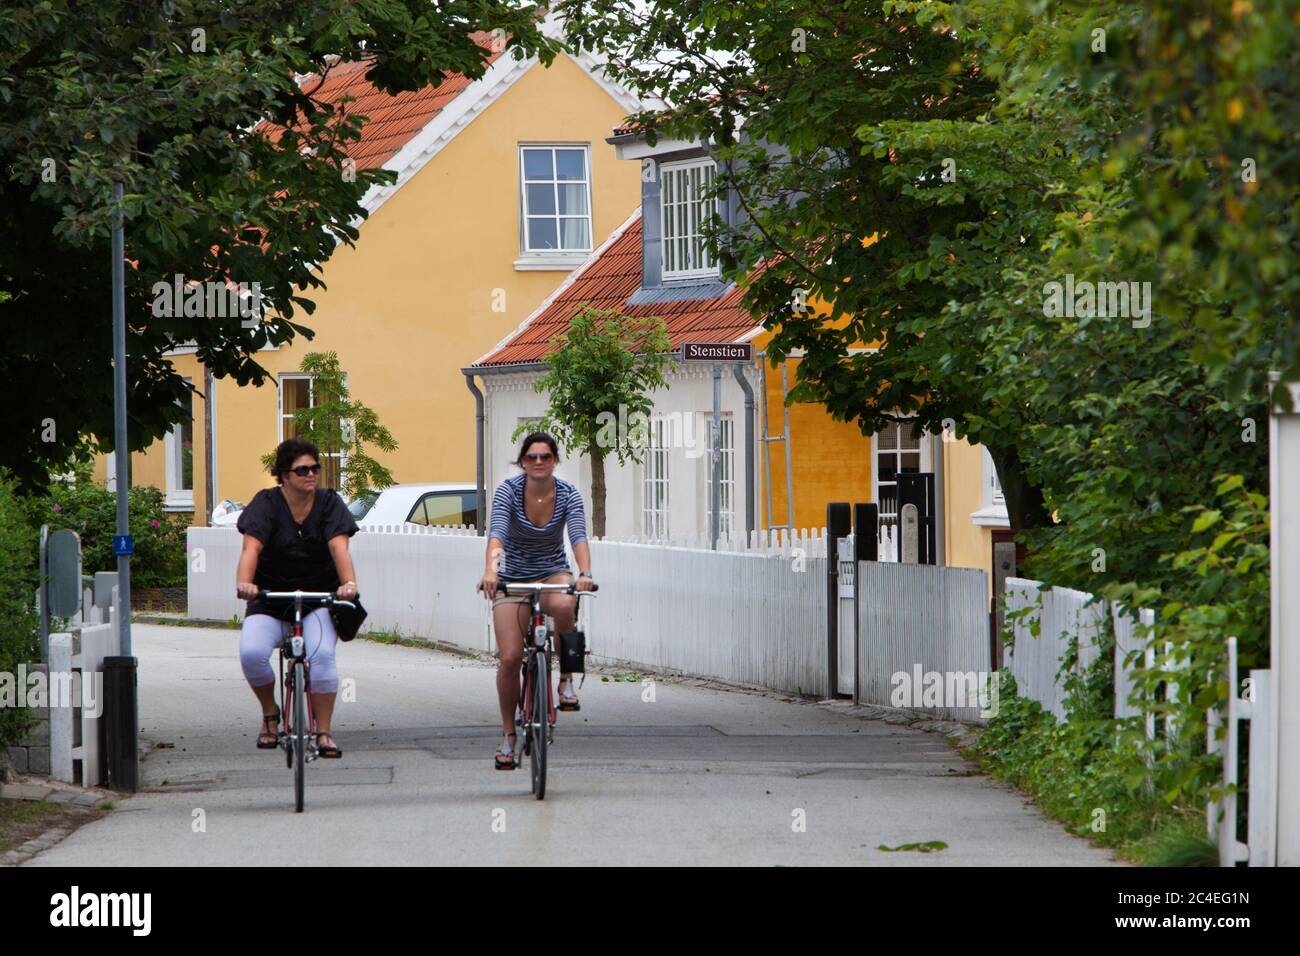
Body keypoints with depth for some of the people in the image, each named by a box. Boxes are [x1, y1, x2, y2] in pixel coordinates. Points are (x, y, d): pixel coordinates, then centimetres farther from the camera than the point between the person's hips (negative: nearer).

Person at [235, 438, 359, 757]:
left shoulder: (329, 503, -3)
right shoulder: (266, 504, -7)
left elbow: (339, 547, -20)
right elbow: (251, 548, -23)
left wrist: (349, 582, -40)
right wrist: (244, 583, -44)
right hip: (270, 602, 0)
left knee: (321, 654, -27)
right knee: (251, 653, -25)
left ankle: (324, 732, -13)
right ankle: (269, 714, 3)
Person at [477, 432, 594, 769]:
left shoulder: (568, 494, -10)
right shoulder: (508, 490, -12)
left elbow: (579, 536, -23)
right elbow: (497, 532, -26)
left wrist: (585, 573, -42)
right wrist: (490, 569, -45)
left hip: (554, 574, 0)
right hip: (514, 579, 0)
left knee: (563, 606, -37)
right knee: (510, 658, -11)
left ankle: (566, 679, -17)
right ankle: (508, 735, 6)